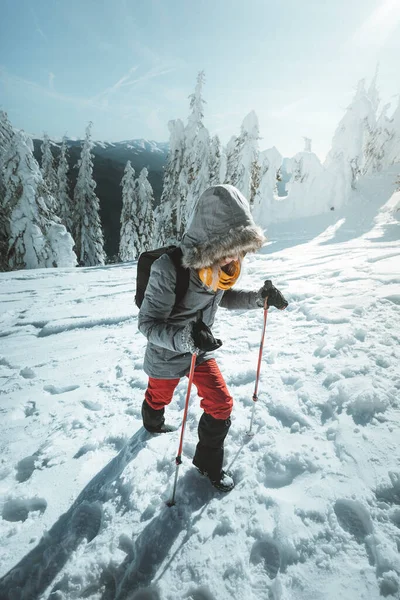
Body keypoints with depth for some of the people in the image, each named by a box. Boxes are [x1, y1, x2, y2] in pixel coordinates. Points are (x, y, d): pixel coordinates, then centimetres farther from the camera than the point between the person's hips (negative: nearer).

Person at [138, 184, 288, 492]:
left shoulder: (221, 263, -16)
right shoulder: (170, 269, -37)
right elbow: (148, 323, -31)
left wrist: (259, 297, -11)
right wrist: (185, 338, -48)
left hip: (202, 350, 5)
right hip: (167, 355, -4)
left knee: (221, 404, 5)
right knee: (159, 397, 24)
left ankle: (209, 461, 33)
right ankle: (153, 422, 64)